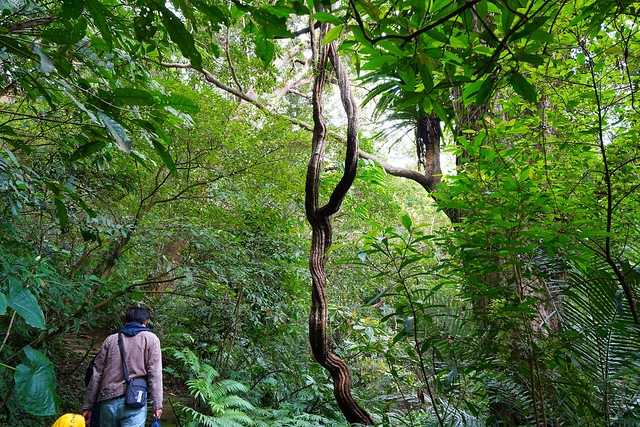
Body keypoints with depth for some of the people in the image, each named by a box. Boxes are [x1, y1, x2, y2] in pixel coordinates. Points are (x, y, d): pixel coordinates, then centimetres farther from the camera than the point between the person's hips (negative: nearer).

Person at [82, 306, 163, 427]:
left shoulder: (111, 339, 13)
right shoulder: (150, 339, 4)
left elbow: (96, 374, 10)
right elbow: (154, 374, -5)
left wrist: (87, 406, 15)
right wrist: (157, 404, -4)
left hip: (108, 402, 4)